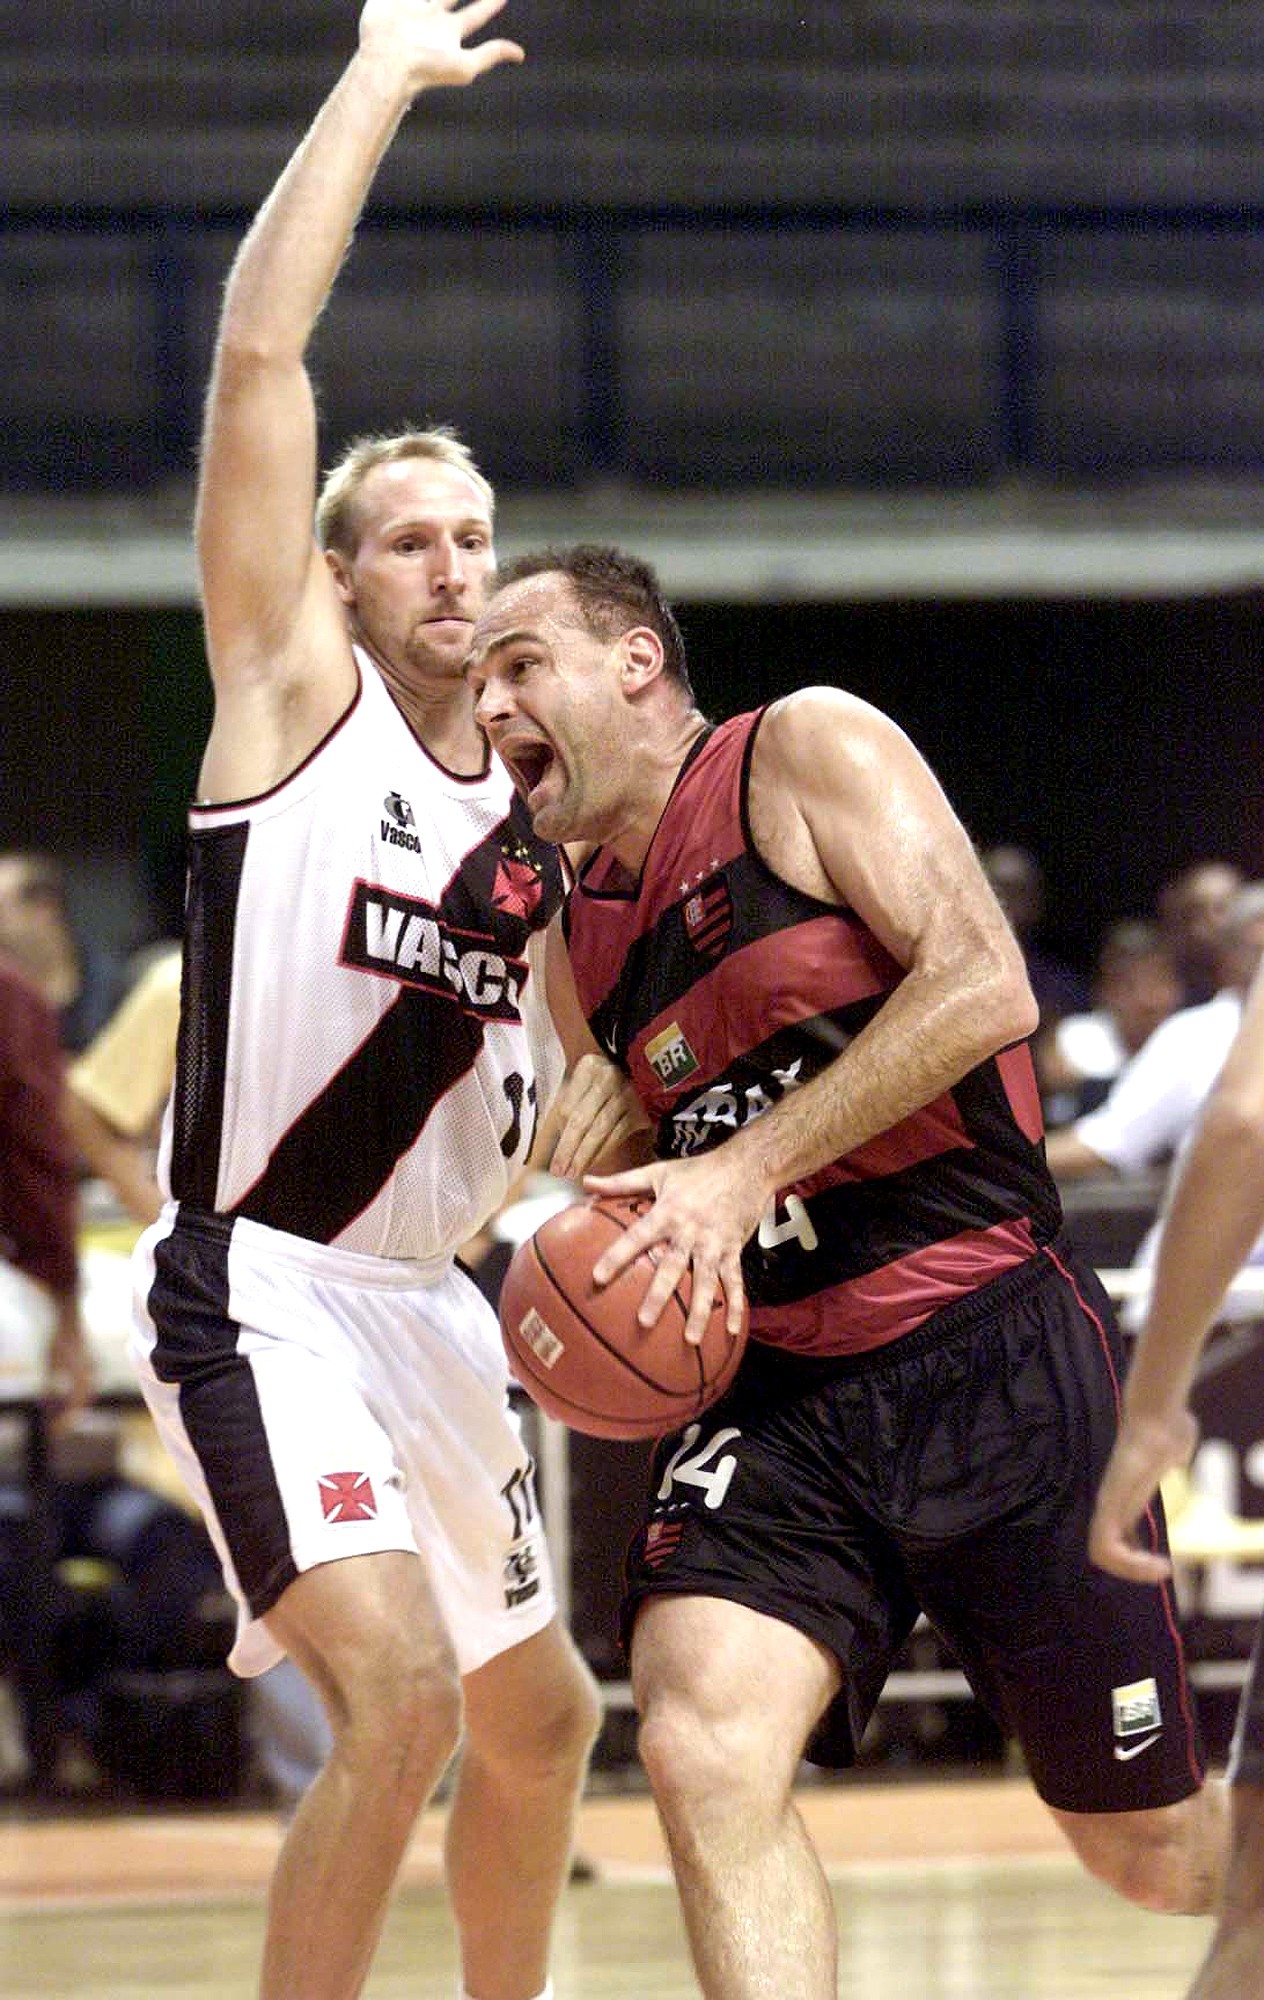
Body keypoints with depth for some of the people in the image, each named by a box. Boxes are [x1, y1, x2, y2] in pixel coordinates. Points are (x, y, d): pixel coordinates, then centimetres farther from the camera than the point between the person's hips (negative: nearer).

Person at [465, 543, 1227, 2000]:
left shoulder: (808, 751, -5)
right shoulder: (576, 929, 14)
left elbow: (984, 988, -18)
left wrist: (748, 1167, -22)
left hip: (990, 1348, -5)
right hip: (777, 1390, 5)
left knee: (1151, 1852, 7)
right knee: (703, 1747, -24)